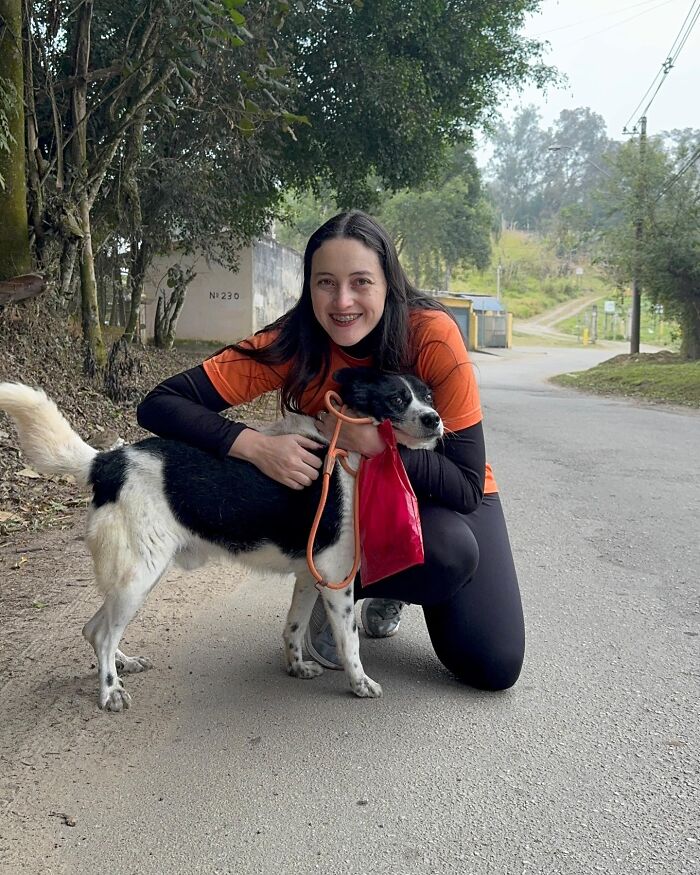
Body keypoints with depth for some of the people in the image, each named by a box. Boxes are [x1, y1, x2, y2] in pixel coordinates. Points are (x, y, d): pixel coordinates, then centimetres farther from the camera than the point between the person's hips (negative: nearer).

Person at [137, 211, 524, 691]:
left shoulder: (432, 335, -28)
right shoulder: (293, 344, -24)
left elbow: (467, 485, -26)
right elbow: (160, 404, -26)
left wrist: (376, 443, -40)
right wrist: (257, 445, -40)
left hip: (449, 498, 1)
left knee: (493, 668, -10)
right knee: (451, 550, -34)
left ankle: (390, 590, 18)